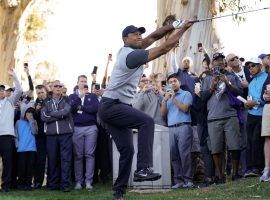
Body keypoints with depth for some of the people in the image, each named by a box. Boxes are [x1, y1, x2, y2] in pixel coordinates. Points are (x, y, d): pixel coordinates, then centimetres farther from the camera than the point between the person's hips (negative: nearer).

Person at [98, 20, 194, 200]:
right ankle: (143, 169, -35)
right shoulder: (132, 55, -17)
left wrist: (173, 26, 1)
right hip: (111, 105, -10)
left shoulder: (128, 50, 10)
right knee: (146, 121, -28)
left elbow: (153, 37, 13)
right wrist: (182, 29, -9)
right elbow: (164, 49, -17)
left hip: (112, 107, 10)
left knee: (127, 150, 8)